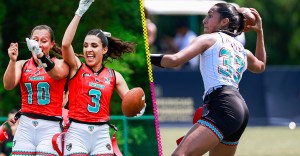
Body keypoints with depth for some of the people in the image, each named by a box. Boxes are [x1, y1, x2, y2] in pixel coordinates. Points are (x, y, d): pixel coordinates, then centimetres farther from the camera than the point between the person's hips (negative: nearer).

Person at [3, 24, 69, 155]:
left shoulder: (60, 64, 5)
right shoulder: (22, 65, 11)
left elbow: (57, 74, -19)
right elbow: (8, 85, -5)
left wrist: (41, 56, -37)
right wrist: (12, 61, -22)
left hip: (51, 127, -2)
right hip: (26, 126, 2)